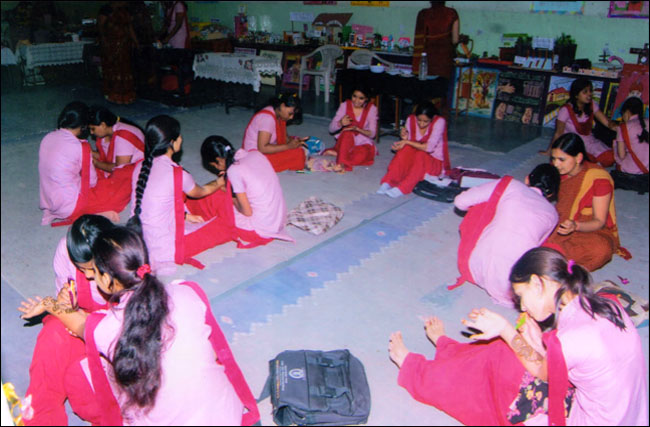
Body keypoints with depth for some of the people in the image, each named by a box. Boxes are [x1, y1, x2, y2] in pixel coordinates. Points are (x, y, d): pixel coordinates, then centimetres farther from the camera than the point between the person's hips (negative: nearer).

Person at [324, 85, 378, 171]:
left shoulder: (371, 108, -6)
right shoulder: (345, 105, -4)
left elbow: (372, 134, -12)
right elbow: (331, 129, -8)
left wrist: (357, 129, -31)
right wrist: (340, 123, -31)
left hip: (363, 143, -1)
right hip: (346, 141, 1)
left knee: (362, 155, -37)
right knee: (347, 132, -35)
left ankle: (336, 153, -26)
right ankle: (341, 164, -43)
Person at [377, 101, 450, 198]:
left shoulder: (439, 121, -18)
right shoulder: (411, 119, -6)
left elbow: (429, 147, -26)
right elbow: (408, 144, 0)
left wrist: (407, 142, -27)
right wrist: (405, 138, -22)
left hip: (435, 161, -3)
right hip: (416, 160, 3)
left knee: (420, 155, -35)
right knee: (407, 149, -28)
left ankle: (402, 189, -42)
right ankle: (388, 183, -35)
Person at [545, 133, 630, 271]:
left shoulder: (599, 178, -16)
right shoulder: (557, 171, -2)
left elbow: (599, 222, -15)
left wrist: (575, 226, -35)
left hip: (591, 230, -4)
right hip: (560, 223, 4)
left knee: (601, 249, -40)